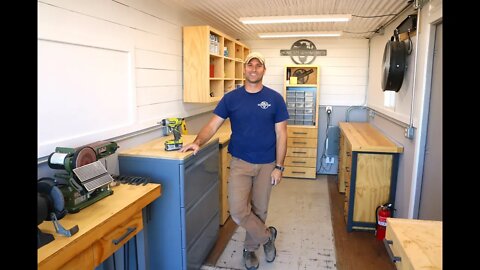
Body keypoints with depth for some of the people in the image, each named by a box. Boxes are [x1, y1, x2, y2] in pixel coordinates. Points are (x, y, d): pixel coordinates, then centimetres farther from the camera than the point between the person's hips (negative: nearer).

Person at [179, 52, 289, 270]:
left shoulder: (275, 98, -4)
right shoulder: (231, 98, -1)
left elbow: (281, 134, -3)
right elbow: (213, 125, -3)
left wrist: (278, 167, -8)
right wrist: (198, 142, -21)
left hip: (266, 165, 0)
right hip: (240, 163, 0)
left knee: (259, 210, 11)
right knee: (238, 211, -8)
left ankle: (250, 248, 36)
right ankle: (267, 236, 19)